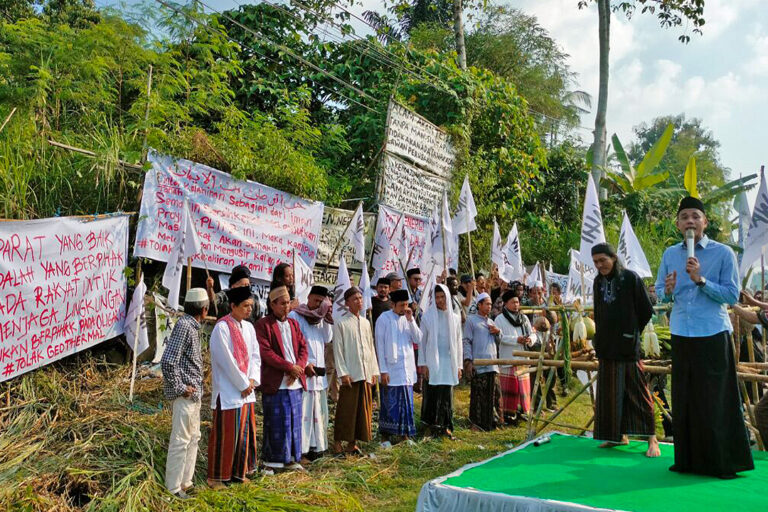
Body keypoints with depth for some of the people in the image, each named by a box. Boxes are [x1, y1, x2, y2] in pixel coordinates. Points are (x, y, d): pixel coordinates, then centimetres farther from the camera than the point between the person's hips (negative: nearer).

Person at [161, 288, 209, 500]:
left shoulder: (192, 326, 12)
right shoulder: (184, 325, -17)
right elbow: (167, 361, -24)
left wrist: (197, 387, 13)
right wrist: (179, 388, -17)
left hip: (194, 394, 10)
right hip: (186, 395, -10)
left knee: (193, 438, 17)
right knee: (180, 441, -1)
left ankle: (186, 481, 28)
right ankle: (174, 487, 9)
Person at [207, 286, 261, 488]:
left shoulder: (248, 327, 9)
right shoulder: (222, 328, -14)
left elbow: (255, 355, 10)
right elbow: (227, 361, -17)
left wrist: (252, 380, -4)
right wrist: (243, 384, -13)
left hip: (246, 390, 7)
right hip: (228, 391, -7)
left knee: (244, 432, 13)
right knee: (224, 434, 0)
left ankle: (238, 471, 26)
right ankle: (216, 476, 13)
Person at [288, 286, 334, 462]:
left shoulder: (320, 319, 16)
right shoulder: (295, 316, -5)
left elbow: (327, 340, 8)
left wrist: (328, 320, -2)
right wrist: (305, 364, -16)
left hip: (318, 371, 7)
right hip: (302, 372, -7)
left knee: (318, 411, 10)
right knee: (302, 411, -7)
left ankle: (315, 446, 19)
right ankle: (300, 450, -2)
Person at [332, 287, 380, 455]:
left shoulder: (366, 323, 12)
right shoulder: (341, 323, -5)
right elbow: (338, 350, -7)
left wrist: (374, 371, 10)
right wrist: (343, 373, -13)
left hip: (365, 374, 6)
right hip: (350, 374, -6)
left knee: (363, 409, 8)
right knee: (346, 409, -2)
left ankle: (352, 443, 18)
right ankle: (338, 443, 10)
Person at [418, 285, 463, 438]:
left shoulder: (455, 318, 7)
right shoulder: (427, 316, 0)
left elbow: (458, 342, 10)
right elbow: (422, 341, 1)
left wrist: (458, 365, 8)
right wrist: (422, 363, -5)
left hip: (448, 361, 2)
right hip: (432, 362, -2)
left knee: (447, 395, 4)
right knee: (432, 394, 0)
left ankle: (445, 425, 12)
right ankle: (431, 425, 12)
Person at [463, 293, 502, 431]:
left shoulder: (491, 322, 21)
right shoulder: (471, 320, 2)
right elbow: (467, 341, -3)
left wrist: (497, 332, 3)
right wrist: (468, 361, -11)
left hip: (492, 364, 6)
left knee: (491, 394, 8)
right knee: (478, 395, -5)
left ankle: (488, 422, 18)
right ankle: (477, 422, 3)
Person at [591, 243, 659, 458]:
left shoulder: (631, 278, -8)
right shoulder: (598, 282, 10)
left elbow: (647, 310, -3)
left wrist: (631, 332, 4)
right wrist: (600, 339, 13)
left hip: (628, 346, -6)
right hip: (607, 347, 6)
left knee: (636, 390, -3)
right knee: (610, 392, 10)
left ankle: (652, 438, 5)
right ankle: (618, 435, 21)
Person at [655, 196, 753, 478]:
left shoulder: (723, 253, -2)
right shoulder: (669, 254, 10)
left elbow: (732, 295, -7)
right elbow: (659, 291, 14)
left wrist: (701, 280, -17)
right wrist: (668, 291, -9)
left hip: (713, 334, -4)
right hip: (681, 335, 4)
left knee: (716, 400, -1)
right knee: (684, 399, 9)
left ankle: (725, 462, 13)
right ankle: (689, 460, 20)